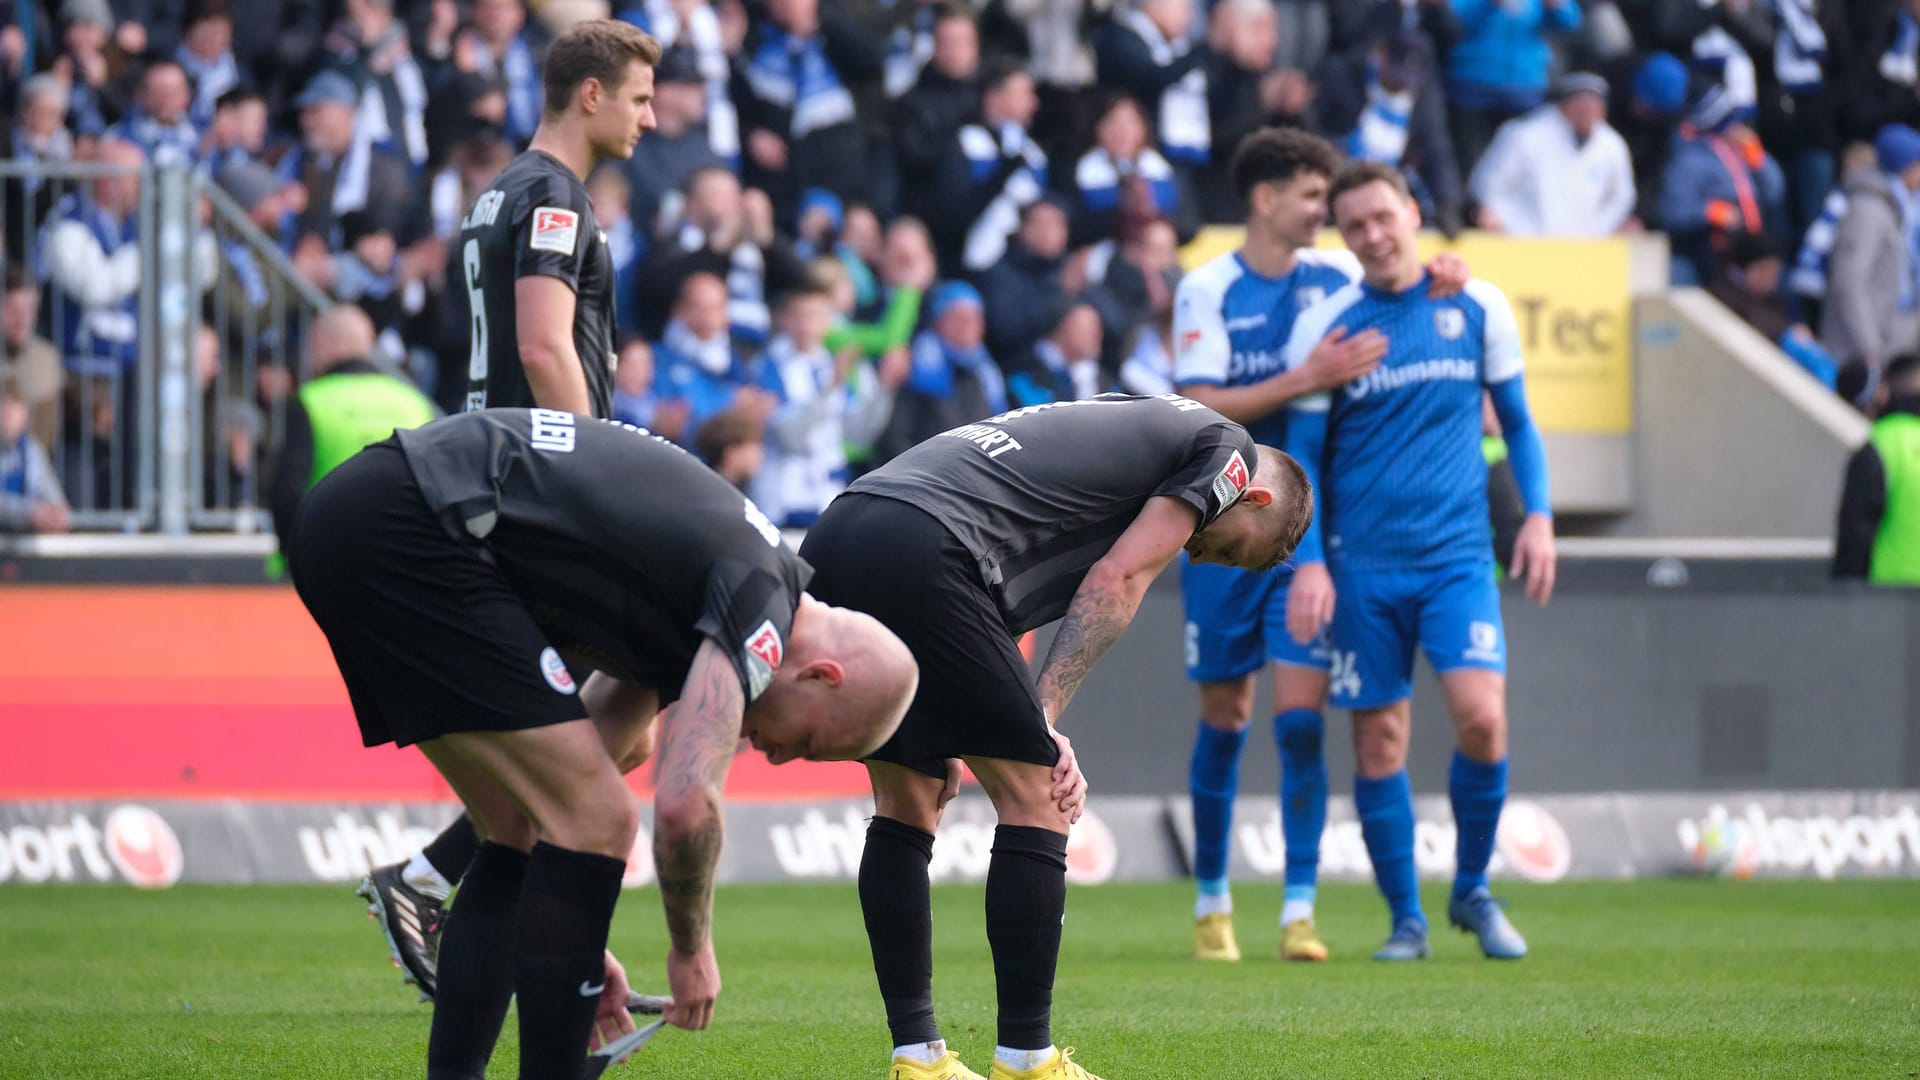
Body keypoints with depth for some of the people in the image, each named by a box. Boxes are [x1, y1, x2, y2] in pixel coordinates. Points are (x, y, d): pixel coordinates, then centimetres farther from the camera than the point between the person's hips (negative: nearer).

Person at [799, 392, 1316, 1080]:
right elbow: (1116, 580, 0)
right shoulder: (1222, 448, 12)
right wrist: (1042, 719, -1)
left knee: (907, 804, 19)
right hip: (919, 552, -9)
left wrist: (1035, 728, 11)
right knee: (1035, 805, 1)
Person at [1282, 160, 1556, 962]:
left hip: (1458, 555, 0)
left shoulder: (1477, 307, 5)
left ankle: (1473, 890, 5)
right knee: (1380, 743, 0)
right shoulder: (1324, 328, 1)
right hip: (1363, 564, 0)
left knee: (1481, 717, -16)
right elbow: (1301, 457, 4)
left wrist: (1538, 513, 2)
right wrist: (1308, 561, -7)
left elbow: (1517, 419, 15)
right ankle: (1406, 919, 13)